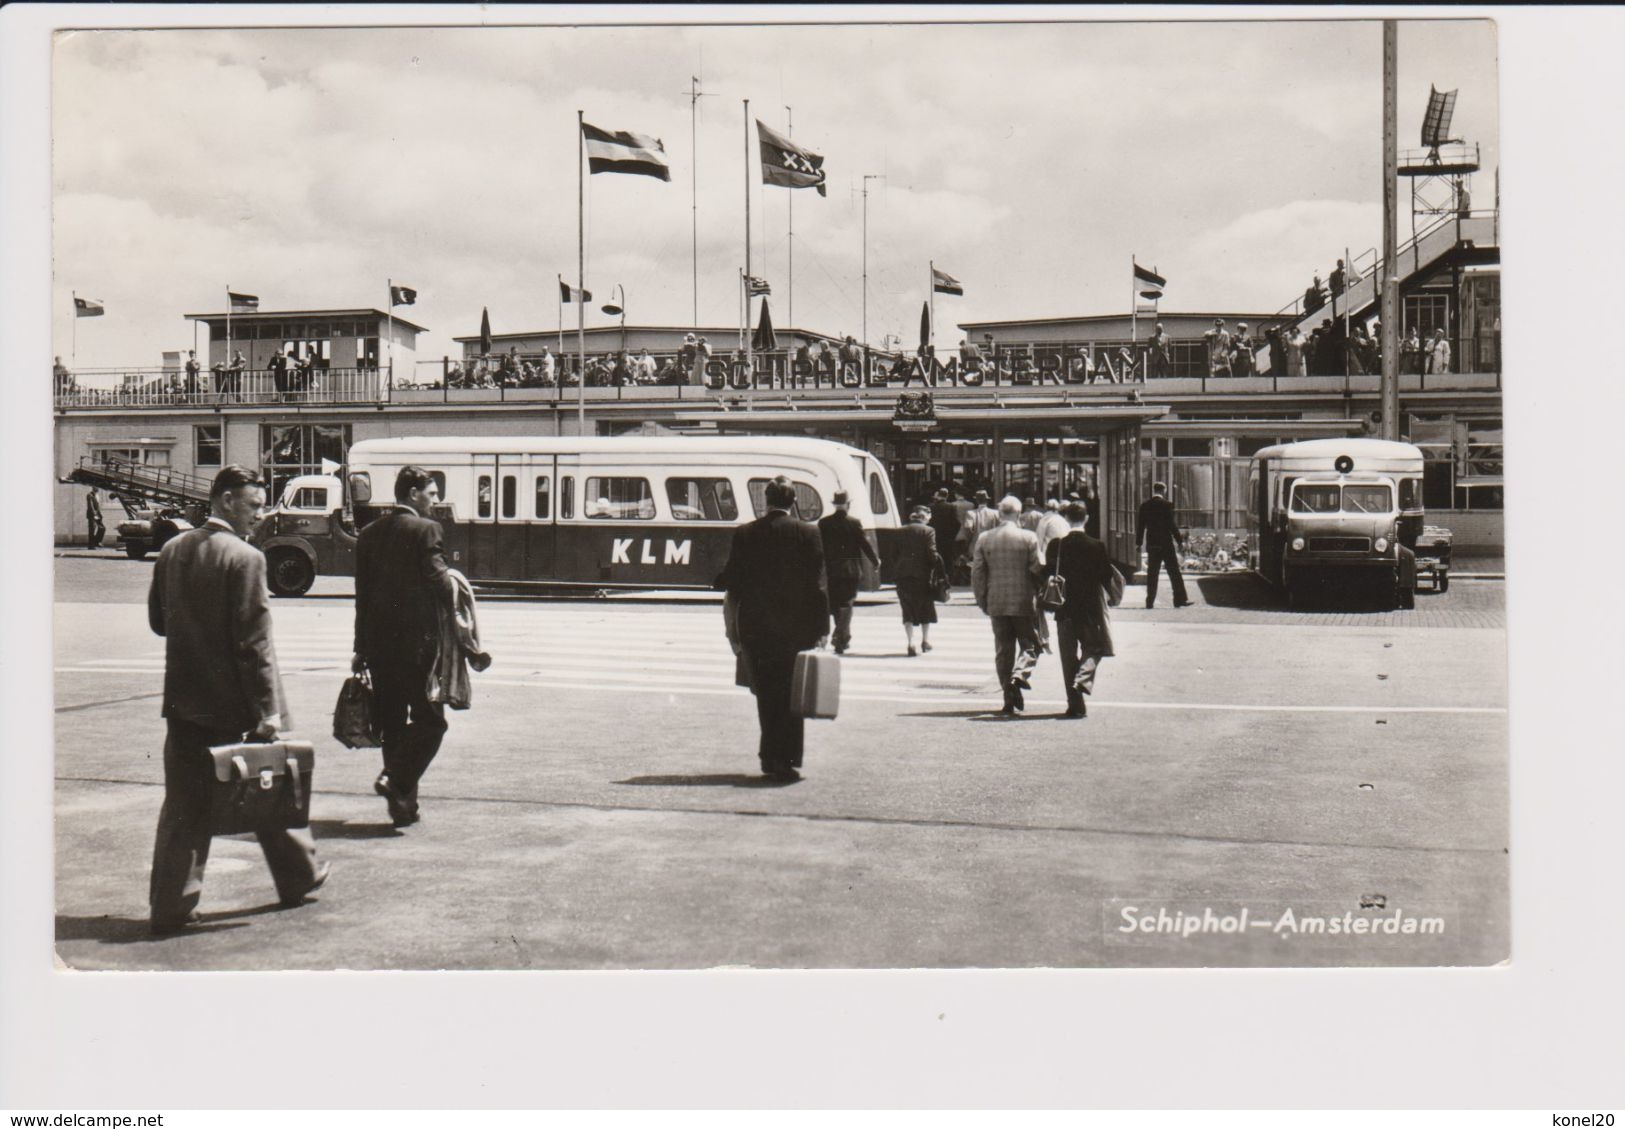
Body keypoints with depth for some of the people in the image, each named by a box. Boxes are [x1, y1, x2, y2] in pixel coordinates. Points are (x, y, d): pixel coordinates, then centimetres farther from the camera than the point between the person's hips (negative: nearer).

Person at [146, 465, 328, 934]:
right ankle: (300, 875, 28)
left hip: (184, 700, 6)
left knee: (183, 803, 8)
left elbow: (158, 621, 14)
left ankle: (170, 906, 7)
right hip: (235, 702, -5)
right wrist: (269, 708, -14)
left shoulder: (172, 551, 5)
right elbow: (253, 642, -18)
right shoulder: (245, 558, -16)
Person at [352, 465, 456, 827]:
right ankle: (396, 780, -15)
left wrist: (362, 648, 15)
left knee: (392, 723, 12)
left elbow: (362, 593, 12)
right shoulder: (425, 529, -8)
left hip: (378, 643, 7)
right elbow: (438, 580, -16)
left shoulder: (369, 534, 11)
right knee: (429, 719, 2)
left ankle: (403, 805, 14)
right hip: (417, 641, -7)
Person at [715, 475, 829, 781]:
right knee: (791, 695, 6)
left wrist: (733, 630, 10)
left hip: (755, 627, 1)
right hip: (796, 628, -1)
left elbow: (733, 584, 2)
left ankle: (771, 757, 15)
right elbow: (818, 584, -6)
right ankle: (786, 759, 3)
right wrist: (822, 628, -2)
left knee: (766, 695, 12)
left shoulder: (745, 534, 0)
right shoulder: (808, 533, -4)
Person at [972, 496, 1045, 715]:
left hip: (997, 603, 3)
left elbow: (977, 574, 2)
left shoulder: (984, 539, 1)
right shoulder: (1028, 537, -7)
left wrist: (983, 602, 11)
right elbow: (1038, 569, -8)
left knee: (1003, 650, 9)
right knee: (1030, 645, 10)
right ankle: (1020, 673, -18)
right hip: (1024, 602, -3)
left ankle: (1009, 698, 8)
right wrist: (1038, 596, 8)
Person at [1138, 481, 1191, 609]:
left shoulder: (1144, 505, 4)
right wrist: (1180, 541, -6)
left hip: (1152, 544, 4)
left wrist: (1139, 543, 12)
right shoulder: (1165, 504, -9)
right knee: (1174, 572, 1)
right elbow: (1171, 525, -11)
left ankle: (1150, 601, 4)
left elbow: (1140, 525, 6)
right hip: (1166, 543, -4)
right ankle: (1180, 599, 1)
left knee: (1152, 573, 7)